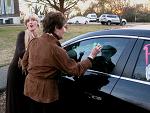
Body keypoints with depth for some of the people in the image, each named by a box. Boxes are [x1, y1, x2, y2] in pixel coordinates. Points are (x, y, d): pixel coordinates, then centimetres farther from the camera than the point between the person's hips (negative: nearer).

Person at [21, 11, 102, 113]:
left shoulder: (34, 42, -3)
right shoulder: (55, 49, -25)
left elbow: (25, 62, 10)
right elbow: (76, 70, -19)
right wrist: (91, 56, -10)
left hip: (31, 87, 7)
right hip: (46, 91, -7)